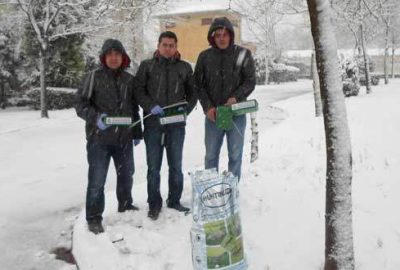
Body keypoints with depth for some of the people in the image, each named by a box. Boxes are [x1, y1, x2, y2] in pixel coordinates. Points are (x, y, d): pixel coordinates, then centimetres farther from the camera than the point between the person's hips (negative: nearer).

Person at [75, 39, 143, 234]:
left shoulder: (129, 80, 10)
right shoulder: (94, 77, -4)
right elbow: (81, 104, -6)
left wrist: (137, 133, 16)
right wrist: (96, 117, -23)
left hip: (124, 137, 5)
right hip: (99, 138, -5)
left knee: (126, 173, 18)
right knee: (97, 179, -4)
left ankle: (125, 206, 39)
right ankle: (94, 217, 11)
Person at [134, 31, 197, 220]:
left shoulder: (185, 67, 8)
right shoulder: (147, 66, 4)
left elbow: (192, 93, 11)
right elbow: (138, 91, 0)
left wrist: (185, 110, -5)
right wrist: (151, 106, -16)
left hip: (176, 124, 1)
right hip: (153, 123, -1)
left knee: (176, 165, 10)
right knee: (153, 166, 5)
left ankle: (174, 201, 25)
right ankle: (154, 203, 18)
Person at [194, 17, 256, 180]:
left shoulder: (243, 55, -1)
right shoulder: (205, 57, 3)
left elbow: (250, 81, -2)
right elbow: (199, 85, 4)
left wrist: (236, 97, -18)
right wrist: (208, 107, -9)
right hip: (212, 114, 2)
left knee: (235, 155, 7)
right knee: (211, 155, 10)